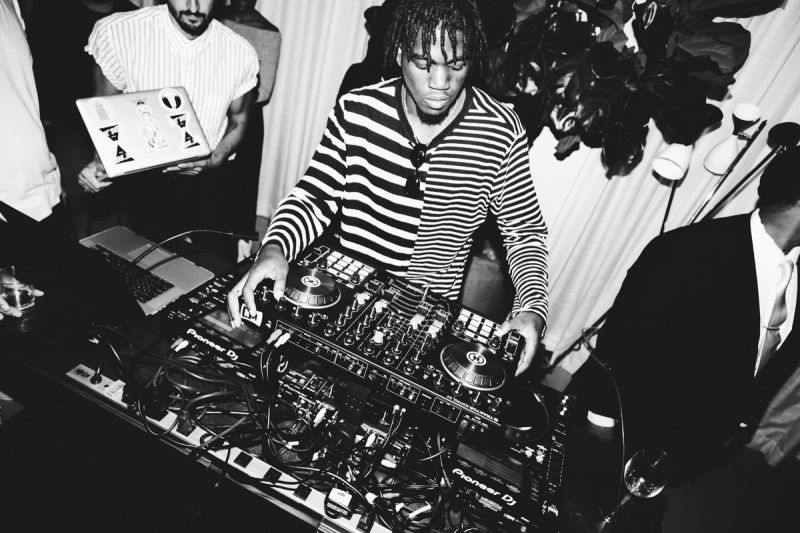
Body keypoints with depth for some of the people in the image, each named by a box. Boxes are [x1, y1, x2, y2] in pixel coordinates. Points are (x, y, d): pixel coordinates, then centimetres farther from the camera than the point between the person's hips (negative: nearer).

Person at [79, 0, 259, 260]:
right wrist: (102, 161, -15)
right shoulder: (117, 33, -7)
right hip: (143, 184, 0)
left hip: (209, 183, 1)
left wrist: (216, 158, -9)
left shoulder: (240, 53, -5)